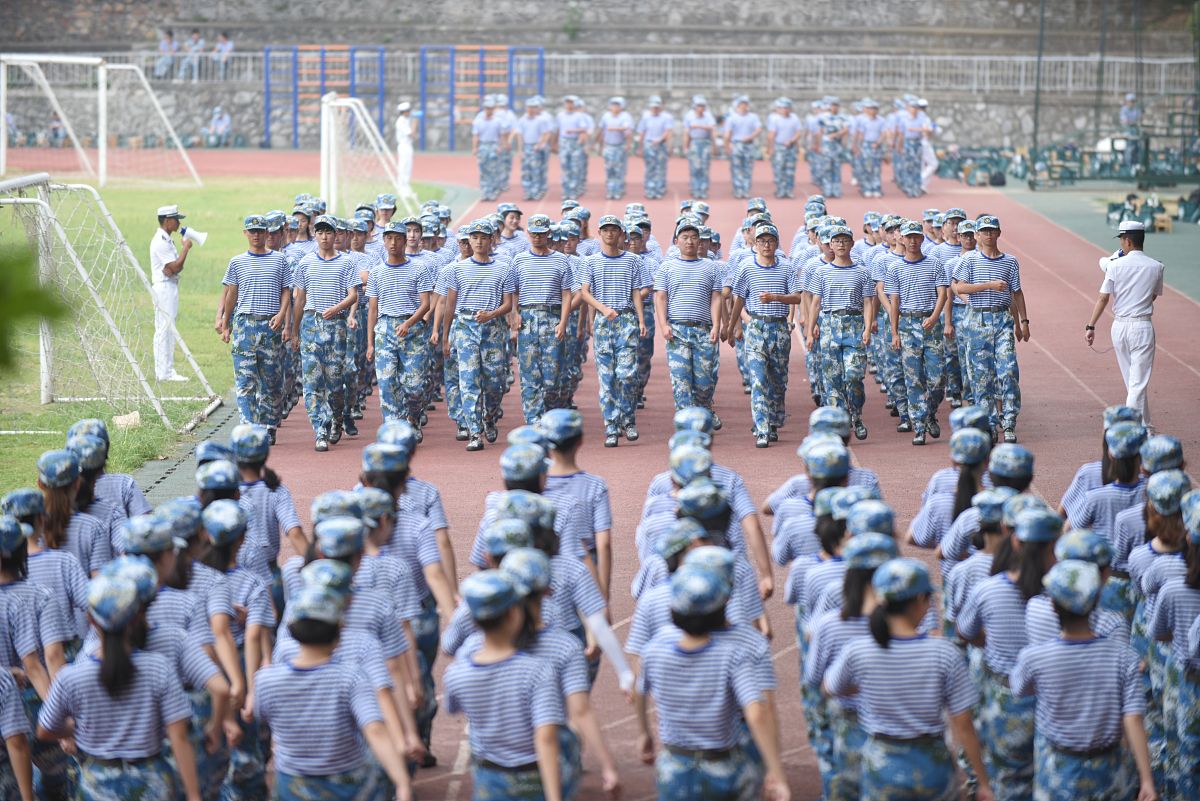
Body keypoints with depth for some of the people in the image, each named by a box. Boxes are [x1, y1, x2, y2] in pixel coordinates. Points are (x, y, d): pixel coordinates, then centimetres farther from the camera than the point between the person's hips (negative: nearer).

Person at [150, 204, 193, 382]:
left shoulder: (166, 240, 16)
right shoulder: (160, 241, -15)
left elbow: (175, 267, 14)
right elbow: (175, 267, -19)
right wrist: (186, 248, -11)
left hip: (170, 286, 11)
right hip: (165, 287, -11)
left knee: (166, 330, 12)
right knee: (165, 329, -9)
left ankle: (165, 371, 15)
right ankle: (165, 372, -9)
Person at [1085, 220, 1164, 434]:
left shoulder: (1115, 265, -4)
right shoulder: (1155, 267, -3)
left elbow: (1103, 298, -5)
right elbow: (1154, 295, 10)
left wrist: (1091, 326, -1)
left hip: (1119, 326, 2)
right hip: (1142, 326, -2)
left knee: (1131, 380, 15)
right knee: (1138, 381, -2)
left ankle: (1144, 426, 22)